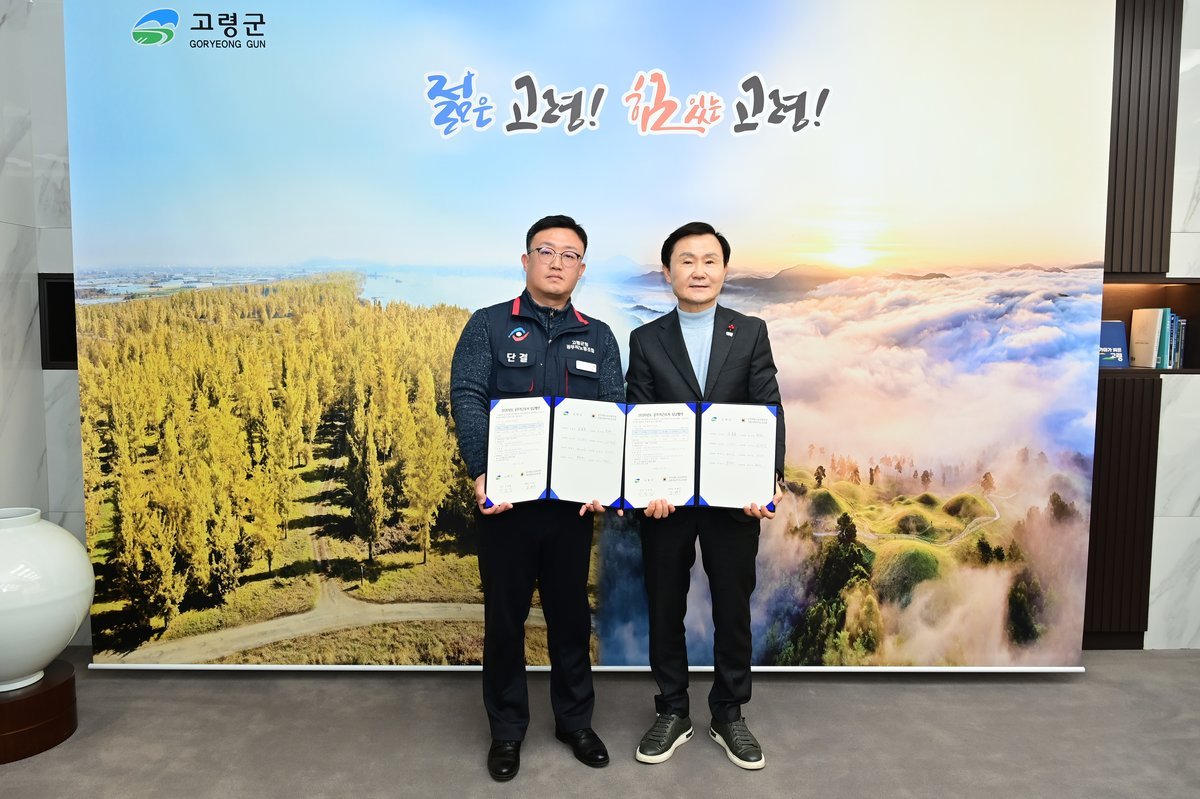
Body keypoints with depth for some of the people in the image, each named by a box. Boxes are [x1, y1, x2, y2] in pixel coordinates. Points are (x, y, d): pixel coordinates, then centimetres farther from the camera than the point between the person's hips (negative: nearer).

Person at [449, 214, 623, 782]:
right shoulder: (488, 325, 0)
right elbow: (467, 397, -11)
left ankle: (575, 721, 33)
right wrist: (482, 472, -26)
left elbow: (614, 412, 0)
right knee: (505, 616, 10)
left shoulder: (598, 338, 8)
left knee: (570, 613, 14)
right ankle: (506, 729, 29)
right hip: (505, 499, -2)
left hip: (573, 500, 2)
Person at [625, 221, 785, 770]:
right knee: (665, 610, 11)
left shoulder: (751, 333, 4)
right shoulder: (646, 340, 3)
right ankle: (672, 713, 30)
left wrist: (767, 481, -14)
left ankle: (728, 715, 30)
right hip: (665, 498, 0)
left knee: (733, 610, 11)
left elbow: (770, 413, -2)